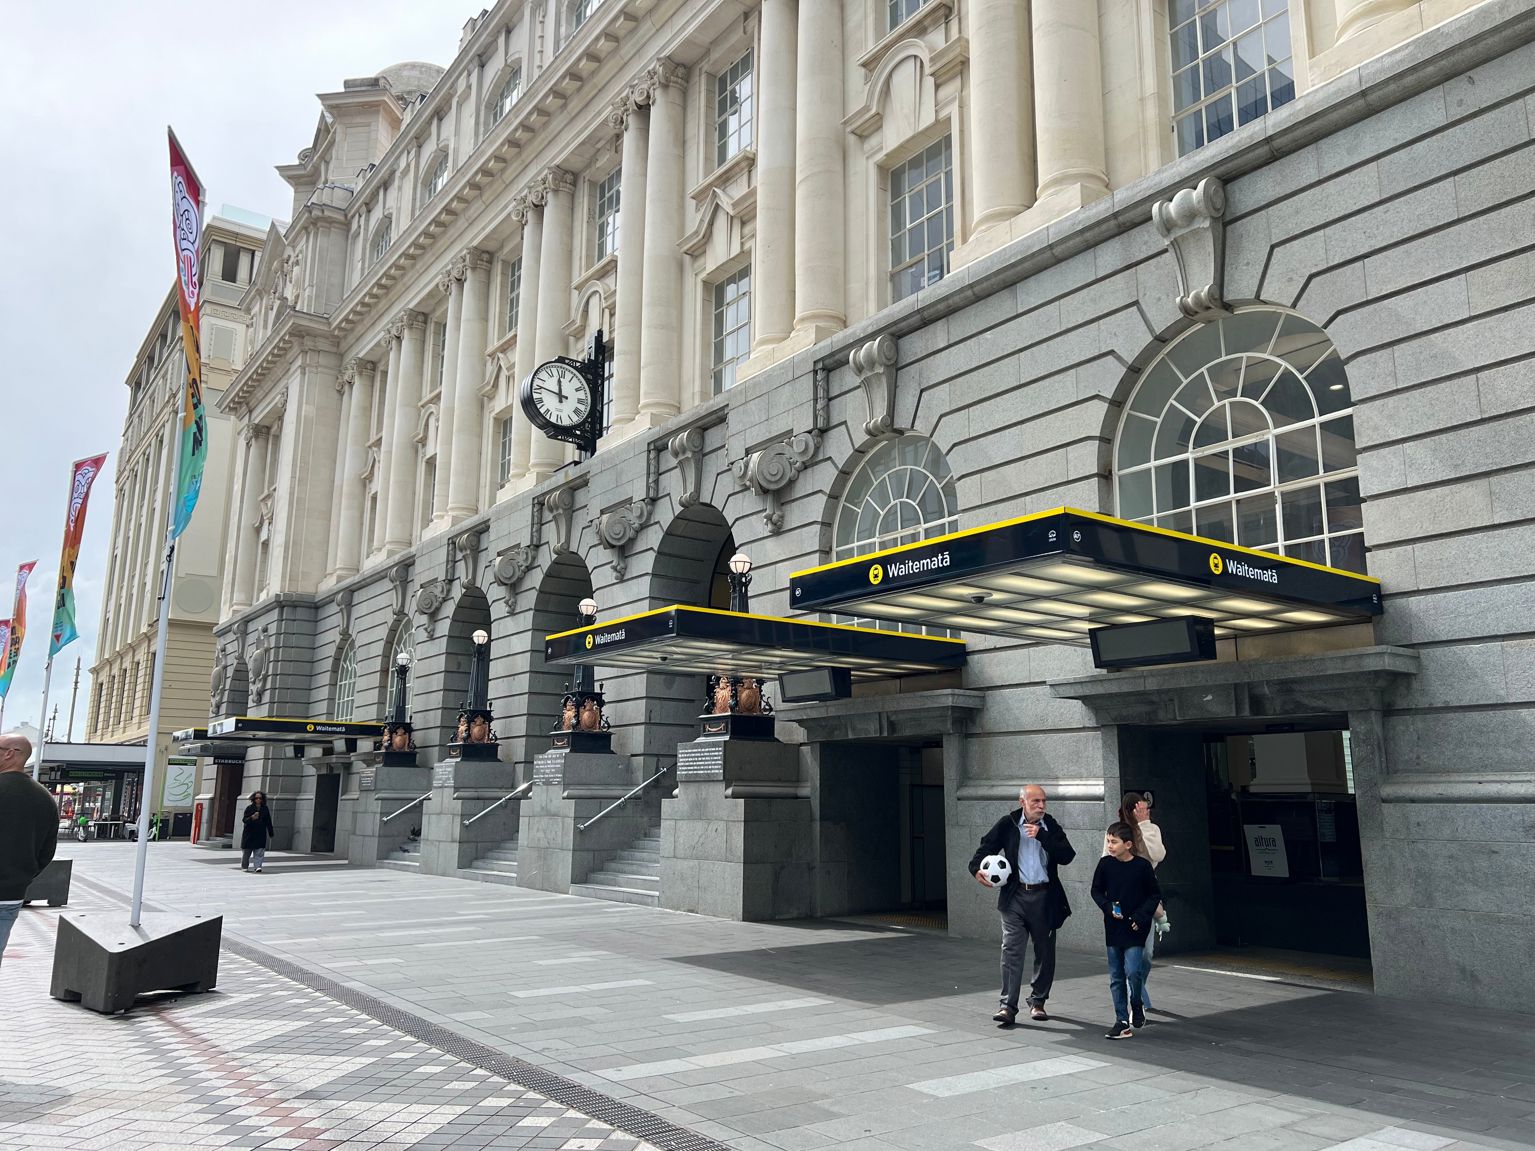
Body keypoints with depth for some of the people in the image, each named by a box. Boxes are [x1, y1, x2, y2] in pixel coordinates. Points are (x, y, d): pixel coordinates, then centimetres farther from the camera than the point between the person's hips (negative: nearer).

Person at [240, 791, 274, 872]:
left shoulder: (265, 809, 6)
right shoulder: (249, 808, -1)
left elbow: (268, 822, 11)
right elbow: (244, 820, -8)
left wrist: (271, 833, 12)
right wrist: (252, 818, -28)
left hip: (261, 834, 1)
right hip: (249, 834, -1)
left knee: (259, 852, -10)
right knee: (246, 852, 9)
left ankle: (258, 866, -15)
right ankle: (244, 867, 27)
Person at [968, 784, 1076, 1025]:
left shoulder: (1050, 827, 3)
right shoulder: (1008, 824, 0)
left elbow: (1067, 856, -8)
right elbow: (986, 847, -2)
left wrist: (1041, 835, -17)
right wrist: (977, 868, -21)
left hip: (1044, 897, 2)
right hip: (1015, 896, -2)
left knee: (1045, 952, 11)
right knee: (1011, 949, -9)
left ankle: (1038, 1001, 27)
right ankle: (1008, 1005, -8)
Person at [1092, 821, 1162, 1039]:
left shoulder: (1142, 866, -8)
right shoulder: (1105, 864, -1)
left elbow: (1155, 895, 1)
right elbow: (1096, 891, 8)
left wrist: (1141, 916, -10)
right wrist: (1108, 907, -9)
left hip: (1135, 929, -3)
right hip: (1113, 927, 3)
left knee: (1132, 971, -13)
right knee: (1116, 977, 6)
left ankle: (1137, 1006, 18)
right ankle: (1123, 1021, 15)